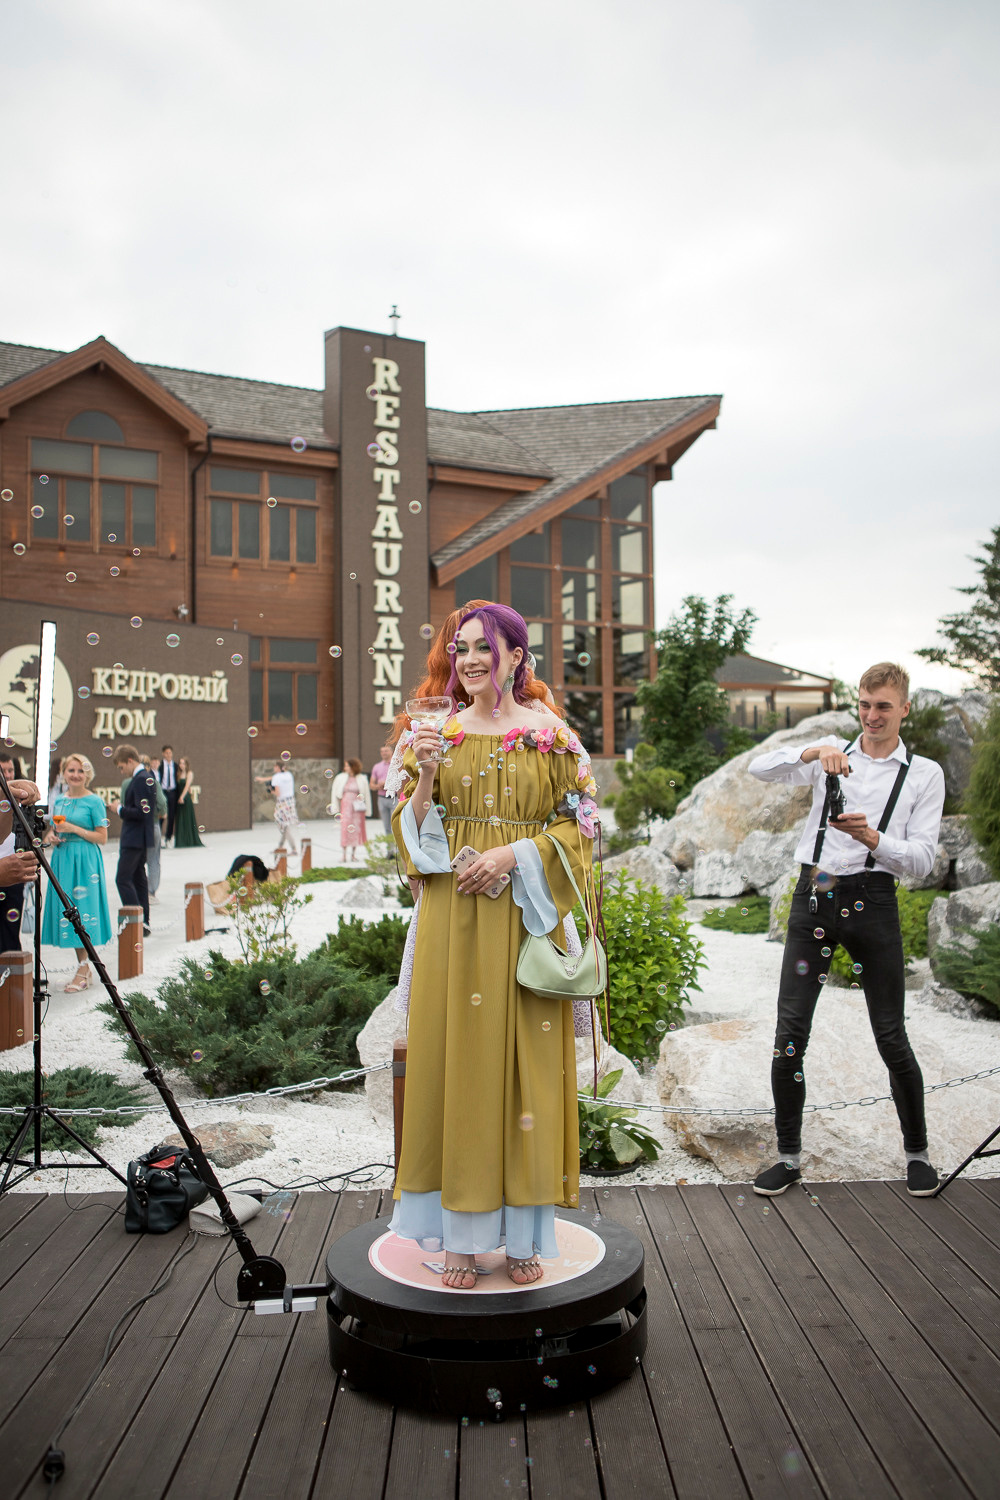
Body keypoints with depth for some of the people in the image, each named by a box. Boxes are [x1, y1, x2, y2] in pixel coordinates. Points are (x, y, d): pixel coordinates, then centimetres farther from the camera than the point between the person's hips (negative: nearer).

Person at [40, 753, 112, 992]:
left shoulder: (94, 802, -6)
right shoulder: (59, 800, 12)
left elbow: (102, 838, -8)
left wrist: (74, 829, -16)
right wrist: (51, 836, 0)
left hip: (85, 861, -6)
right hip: (62, 860, 6)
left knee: (83, 911, -6)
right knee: (67, 911, 7)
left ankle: (83, 970, 2)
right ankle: (83, 968, 15)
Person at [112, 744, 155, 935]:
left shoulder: (140, 780, -17)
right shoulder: (145, 777, 15)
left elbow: (141, 812, -24)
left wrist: (120, 809, -12)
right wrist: (123, 809, 13)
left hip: (135, 840, -11)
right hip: (138, 839, 11)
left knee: (123, 879, -10)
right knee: (138, 879, 13)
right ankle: (144, 923, 17)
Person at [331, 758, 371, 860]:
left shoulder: (361, 779, 2)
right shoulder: (340, 778, 4)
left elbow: (366, 794, 6)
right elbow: (334, 793, 9)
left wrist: (367, 810, 4)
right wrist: (336, 809, 4)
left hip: (357, 807, 0)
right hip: (345, 806, 0)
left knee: (356, 829, 4)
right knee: (345, 828, -9)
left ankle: (353, 854, 15)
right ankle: (344, 854, -5)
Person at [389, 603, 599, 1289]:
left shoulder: (551, 735, 3)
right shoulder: (439, 732, 9)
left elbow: (577, 824, 0)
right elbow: (414, 831, 6)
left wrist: (515, 853, -14)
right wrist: (426, 775, -11)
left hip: (524, 918, -1)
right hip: (453, 917, 2)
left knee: (525, 1061, 2)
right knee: (455, 1054, 3)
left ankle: (524, 1232, 17)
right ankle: (462, 1232, 15)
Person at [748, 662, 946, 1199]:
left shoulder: (924, 773, 7)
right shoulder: (832, 753, 11)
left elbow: (921, 858, 0)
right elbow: (760, 769, -5)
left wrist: (870, 837, -18)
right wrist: (813, 752, -21)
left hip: (871, 899, -1)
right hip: (813, 895, 1)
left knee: (891, 1035, 5)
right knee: (789, 1031, 0)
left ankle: (917, 1153, 27)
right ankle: (788, 1156, 15)